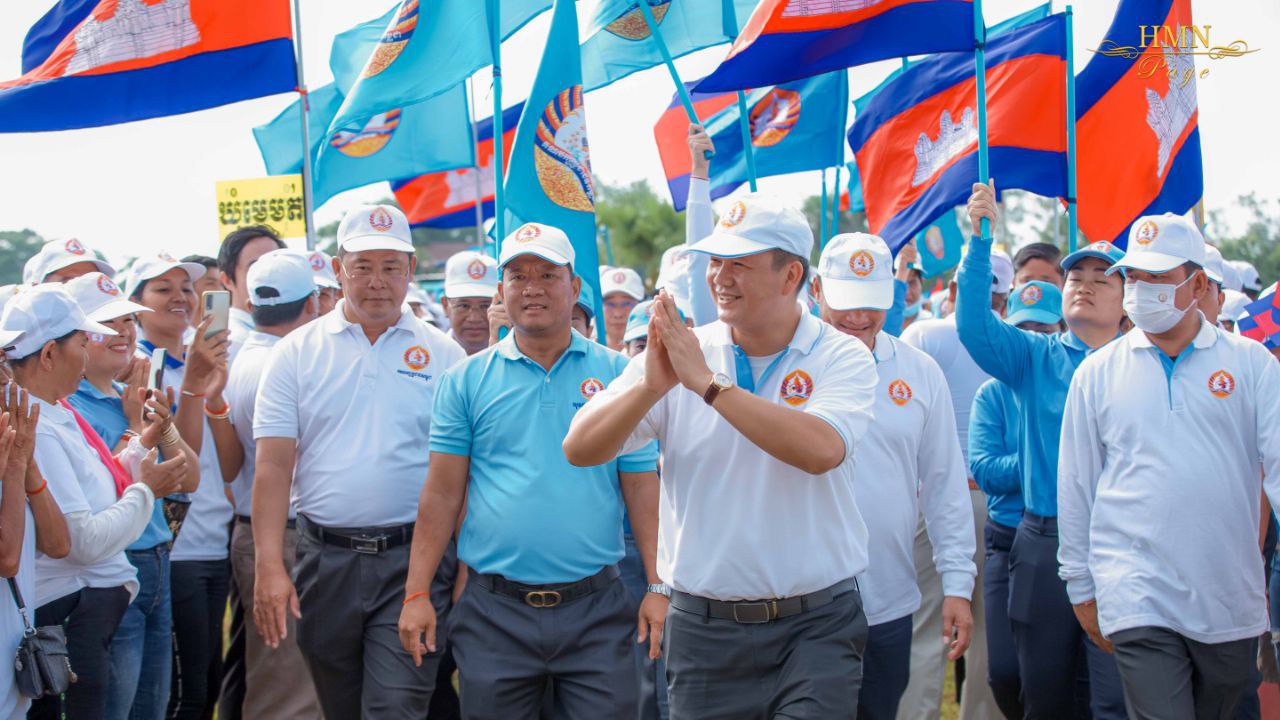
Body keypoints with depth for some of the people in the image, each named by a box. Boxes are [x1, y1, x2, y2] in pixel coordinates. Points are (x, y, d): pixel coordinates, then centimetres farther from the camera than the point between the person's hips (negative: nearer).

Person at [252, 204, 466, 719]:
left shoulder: (443, 356, 4)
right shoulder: (297, 352, 5)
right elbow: (273, 465, 0)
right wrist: (269, 567, -9)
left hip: (411, 561, -2)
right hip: (325, 559, 2)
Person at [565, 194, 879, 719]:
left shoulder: (842, 357, -3)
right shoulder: (676, 351, 3)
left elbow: (821, 450, -23)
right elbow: (580, 450, -3)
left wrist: (708, 383, -21)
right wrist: (650, 387, -20)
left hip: (816, 625, -2)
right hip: (704, 630, 2)